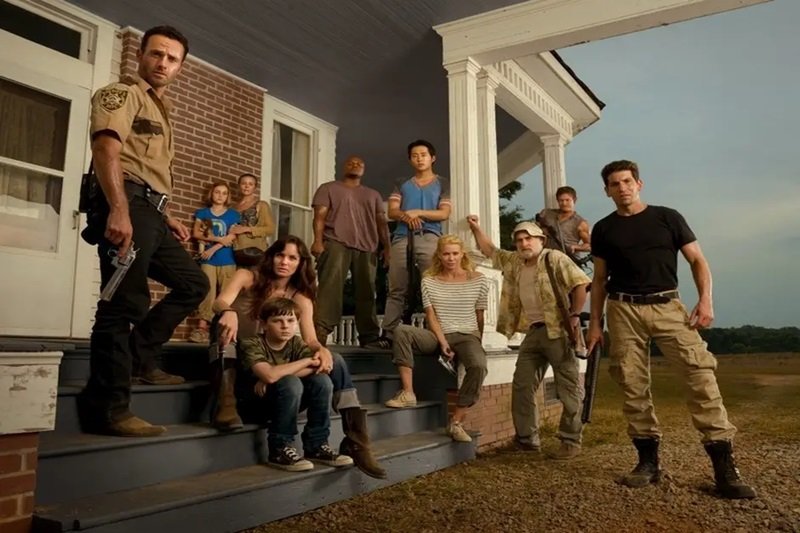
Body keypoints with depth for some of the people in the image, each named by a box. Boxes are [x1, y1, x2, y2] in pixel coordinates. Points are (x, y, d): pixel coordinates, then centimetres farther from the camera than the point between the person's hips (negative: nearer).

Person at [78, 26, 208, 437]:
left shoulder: (160, 110, 29)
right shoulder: (122, 94, 0)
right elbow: (106, 148, -18)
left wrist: (167, 217, 25)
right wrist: (119, 210, -30)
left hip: (150, 211, 10)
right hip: (127, 207, -10)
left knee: (193, 283, 13)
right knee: (123, 305, -12)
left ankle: (139, 359, 16)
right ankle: (108, 410, -8)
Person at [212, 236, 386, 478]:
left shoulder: (301, 299, 5)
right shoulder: (248, 277, -3)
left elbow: (310, 340, -8)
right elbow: (220, 302, -22)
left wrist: (322, 350, -34)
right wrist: (229, 312, -48)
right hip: (233, 358, -2)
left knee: (334, 361, -19)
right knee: (231, 313, -32)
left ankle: (355, 440, -20)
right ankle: (226, 401, -37)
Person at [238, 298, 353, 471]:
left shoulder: (296, 343, -3)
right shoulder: (251, 344, -18)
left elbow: (319, 367, -21)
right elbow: (269, 375, -36)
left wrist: (278, 375, -29)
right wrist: (307, 361, -25)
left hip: (286, 402, 6)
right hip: (257, 405, -5)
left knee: (321, 381, -16)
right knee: (291, 383, -32)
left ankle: (316, 446, -6)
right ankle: (280, 450, -20)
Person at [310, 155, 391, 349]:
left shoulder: (373, 195, 27)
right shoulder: (328, 188, 16)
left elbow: (381, 222, 18)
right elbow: (320, 216, 4)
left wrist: (387, 248, 5)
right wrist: (318, 240, -12)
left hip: (366, 247, 4)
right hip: (336, 243, -4)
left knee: (366, 292, 2)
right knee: (330, 287, -16)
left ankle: (369, 336, 6)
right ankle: (320, 331, -22)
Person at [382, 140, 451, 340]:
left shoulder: (442, 184, 16)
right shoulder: (401, 184, 23)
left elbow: (444, 213, 4)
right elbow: (392, 212, 12)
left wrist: (417, 213, -7)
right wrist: (406, 216, -9)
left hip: (429, 238, -2)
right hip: (402, 238, 2)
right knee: (396, 290, -3)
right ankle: (388, 333, -5)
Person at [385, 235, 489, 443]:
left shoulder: (478, 280, 3)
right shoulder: (429, 280, 5)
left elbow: (480, 317, 6)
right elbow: (430, 315, -1)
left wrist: (476, 344, 3)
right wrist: (442, 342, -12)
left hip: (467, 336, -1)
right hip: (438, 336, 1)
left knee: (479, 366, -34)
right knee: (401, 331, -26)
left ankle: (456, 422, -21)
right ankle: (408, 393, -28)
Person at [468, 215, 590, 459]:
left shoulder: (554, 258, -5)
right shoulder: (514, 262, 15)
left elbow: (580, 283, -11)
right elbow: (490, 251, 26)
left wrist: (575, 315, -17)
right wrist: (475, 228, 18)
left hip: (558, 330, -7)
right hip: (533, 331, 7)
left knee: (568, 388, -2)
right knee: (522, 385, 8)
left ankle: (571, 441, 6)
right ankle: (527, 438, 18)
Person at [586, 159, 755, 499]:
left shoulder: (667, 218, 7)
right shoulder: (603, 229, 11)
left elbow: (697, 260, 7)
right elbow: (600, 279, 14)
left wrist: (705, 299, -8)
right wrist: (595, 323, 9)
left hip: (667, 305, -1)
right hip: (623, 310, 2)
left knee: (700, 373, -14)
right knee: (633, 386, 0)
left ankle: (724, 467, -9)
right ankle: (648, 460, 12)